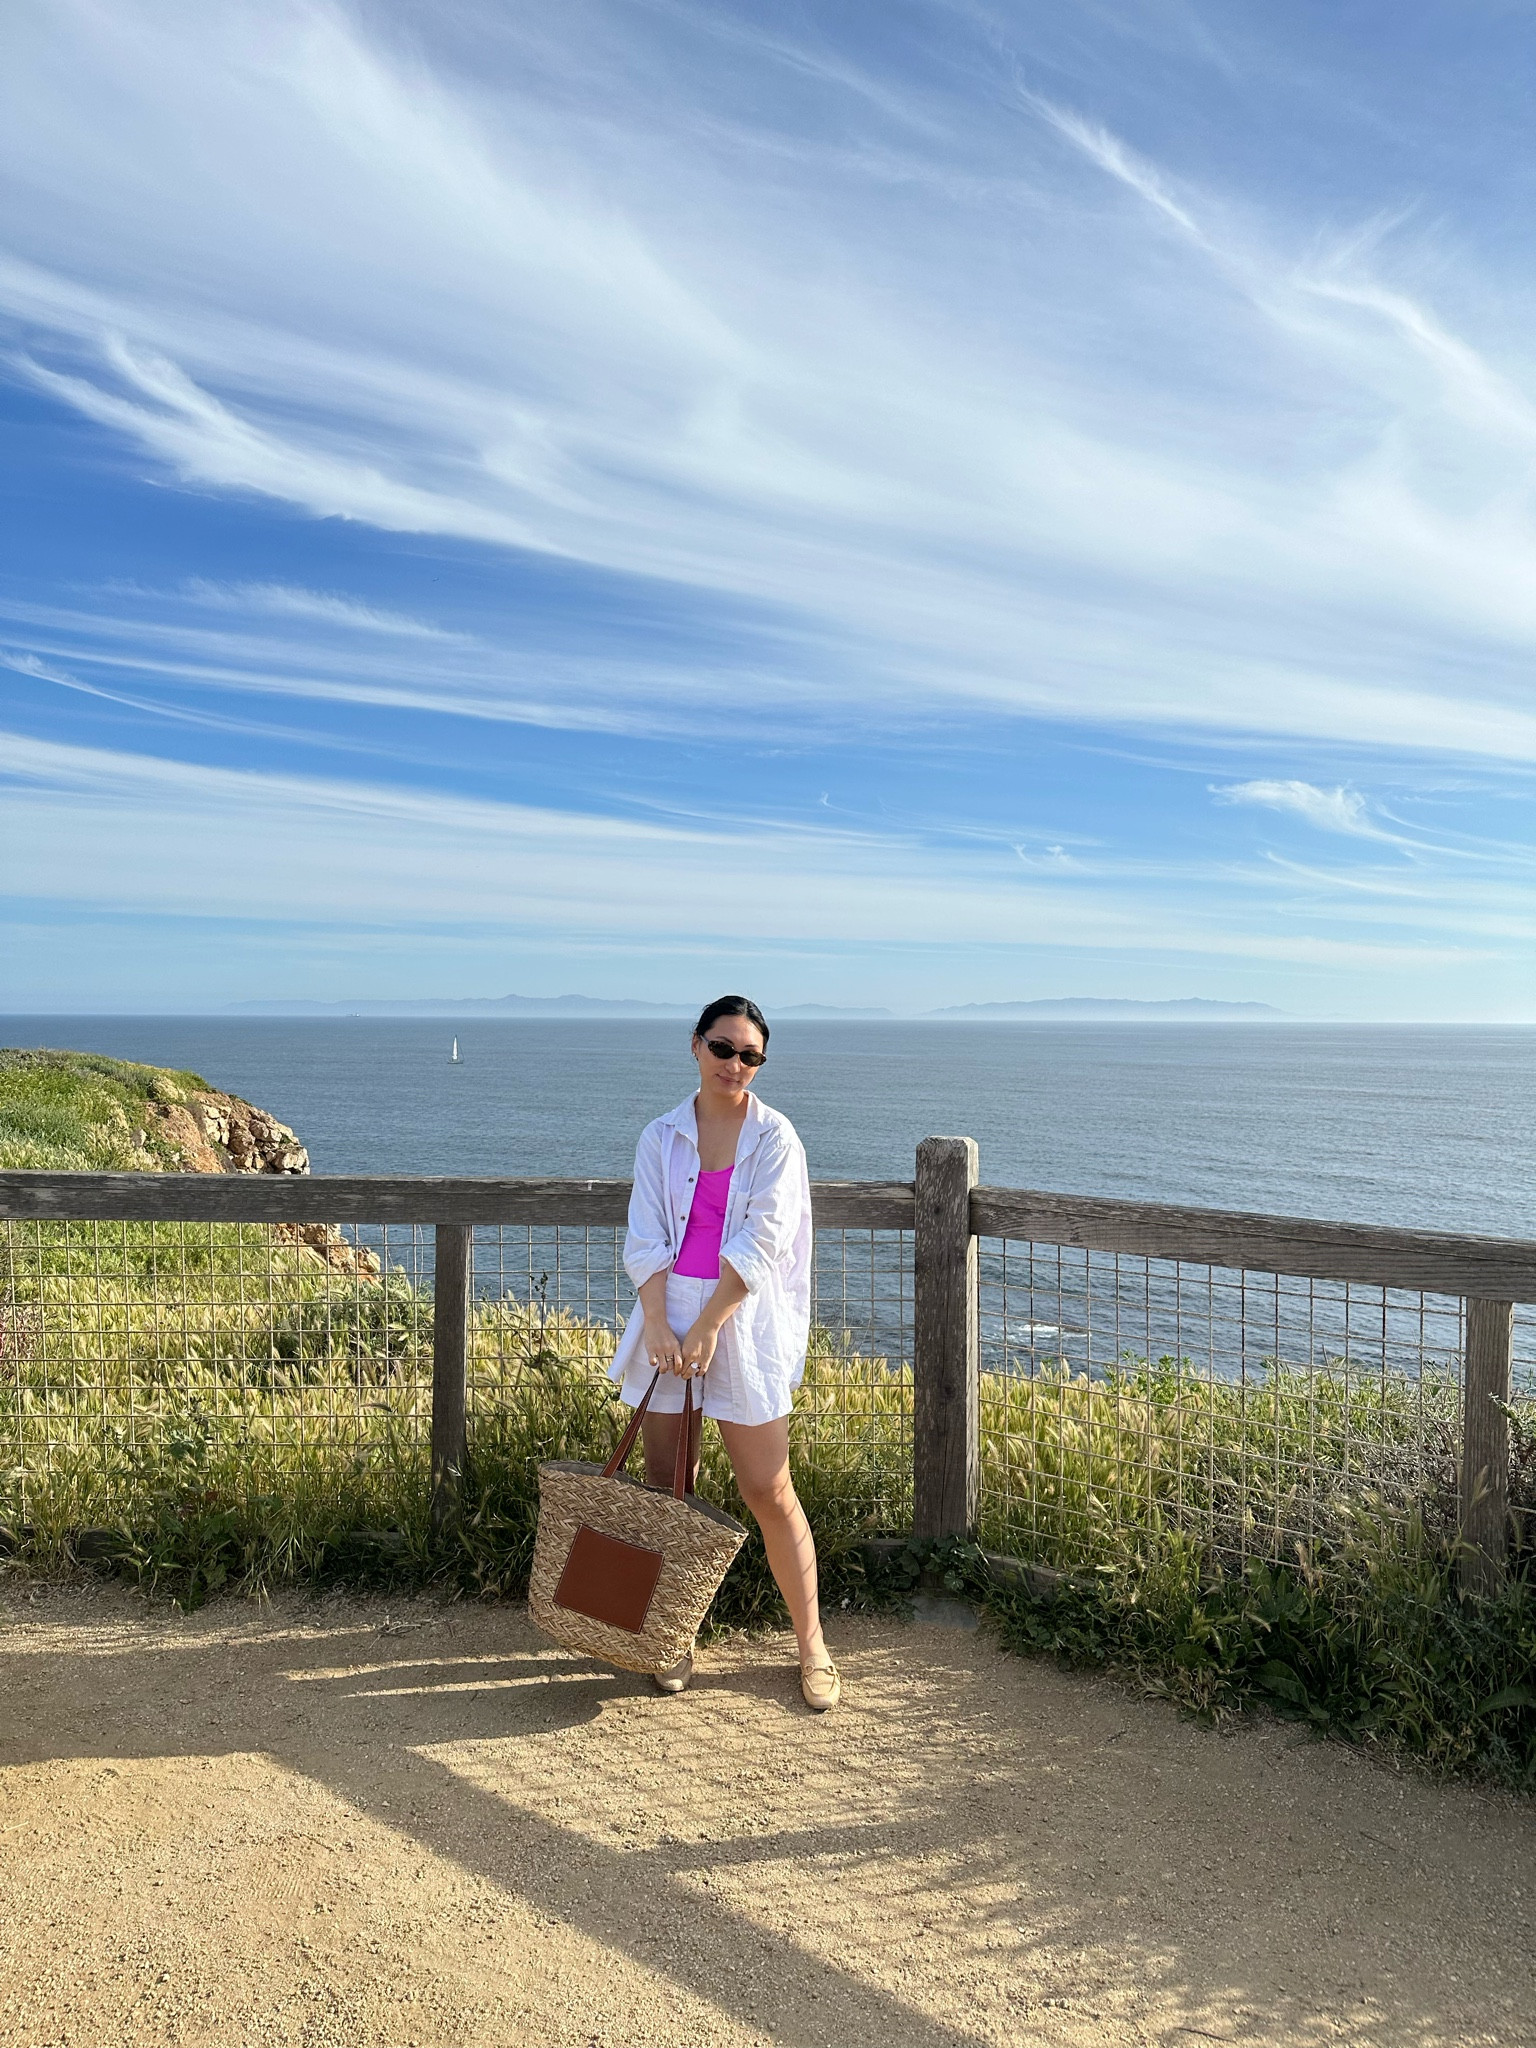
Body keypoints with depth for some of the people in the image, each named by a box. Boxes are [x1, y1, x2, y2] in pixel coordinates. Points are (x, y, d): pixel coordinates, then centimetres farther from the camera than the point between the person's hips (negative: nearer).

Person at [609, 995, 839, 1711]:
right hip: (668, 1316, 3)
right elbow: (645, 1241, 2)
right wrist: (658, 1325, -11)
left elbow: (759, 1244, -9)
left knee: (769, 1493, -1)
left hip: (743, 1322, -3)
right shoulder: (661, 1137, 7)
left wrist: (707, 1326, -15)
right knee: (666, 1490, 8)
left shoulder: (774, 1137, -2)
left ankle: (812, 1644, 15)